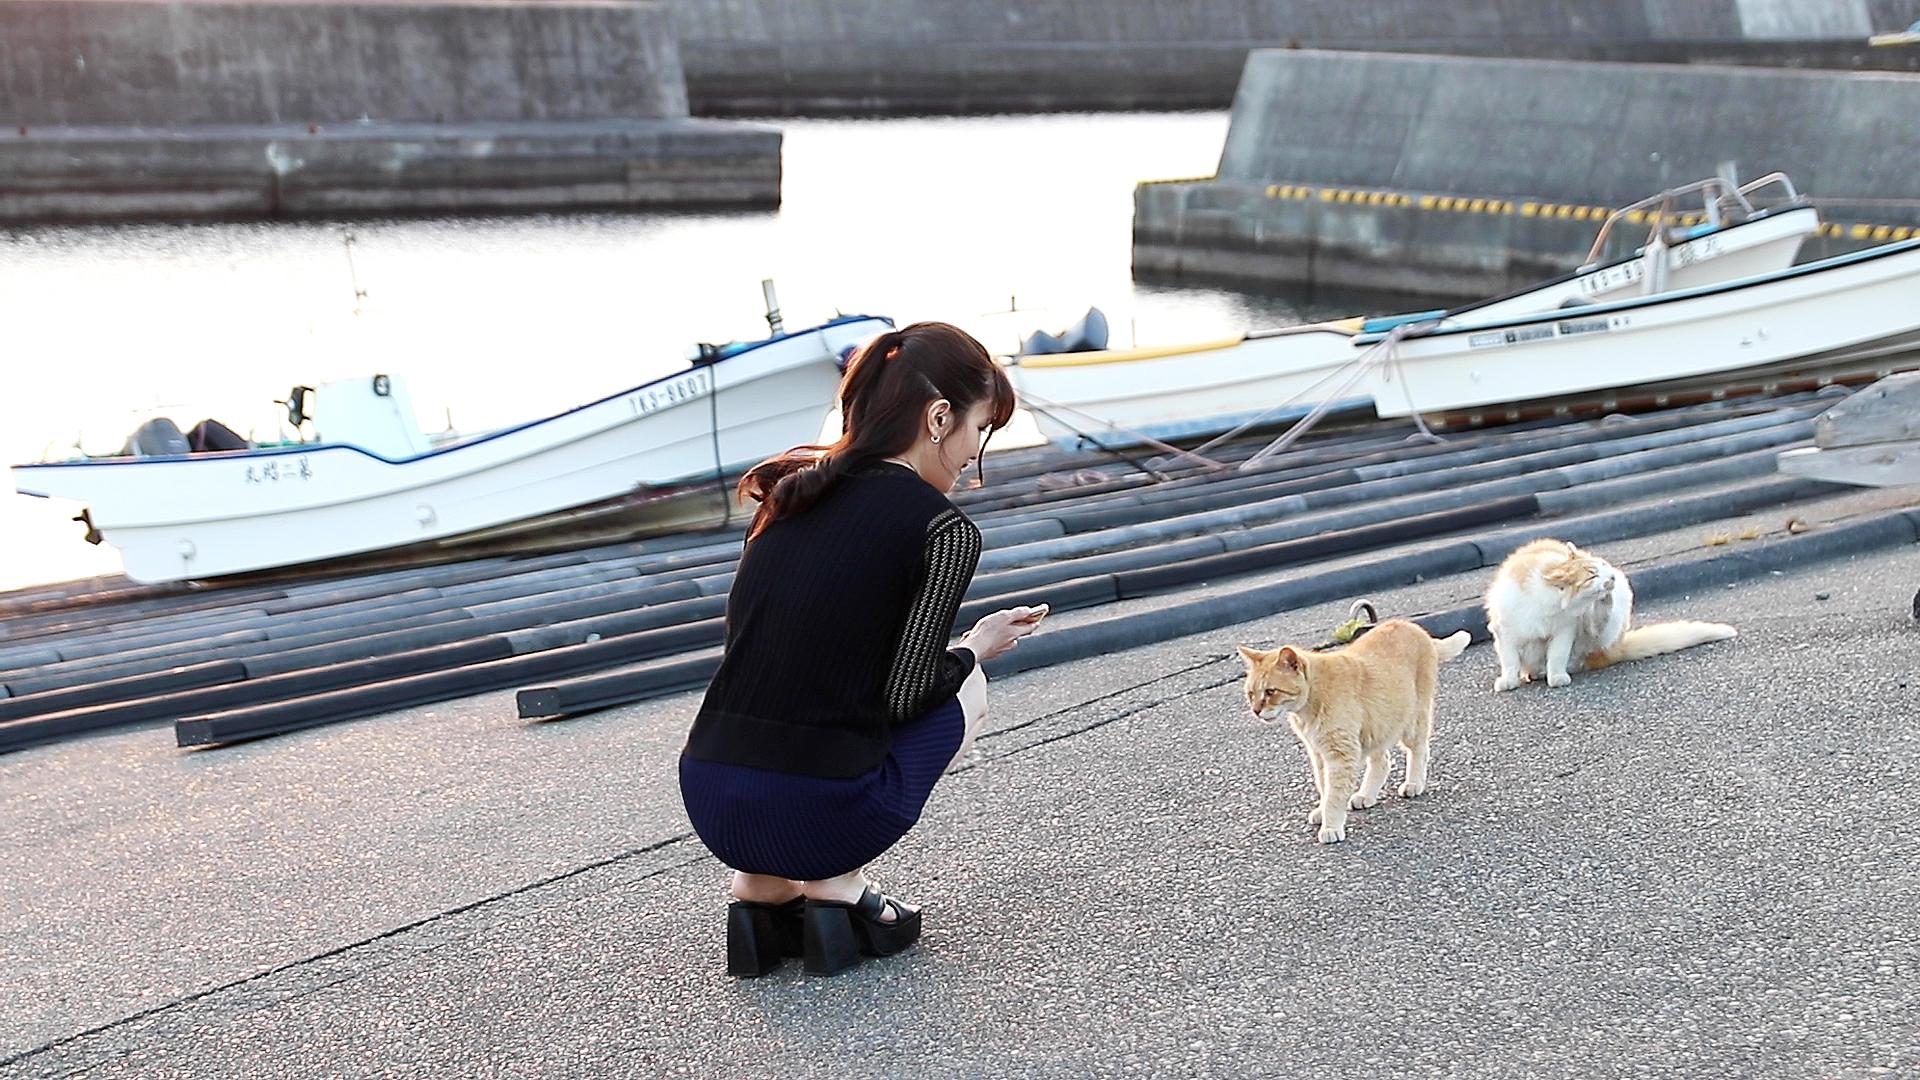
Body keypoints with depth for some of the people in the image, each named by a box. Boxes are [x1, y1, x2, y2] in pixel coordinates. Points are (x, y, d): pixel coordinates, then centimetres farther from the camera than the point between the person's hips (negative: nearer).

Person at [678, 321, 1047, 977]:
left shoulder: (795, 490, 12)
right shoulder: (944, 530, -7)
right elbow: (903, 697, -8)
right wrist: (975, 649, 12)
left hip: (707, 804, 6)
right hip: (814, 818, -6)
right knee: (964, 687, 22)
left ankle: (762, 887, 17)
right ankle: (839, 888, 8)